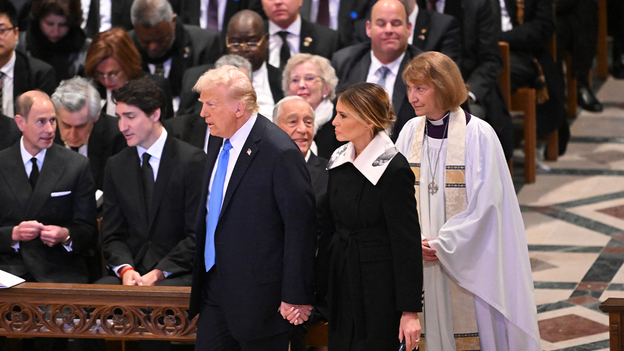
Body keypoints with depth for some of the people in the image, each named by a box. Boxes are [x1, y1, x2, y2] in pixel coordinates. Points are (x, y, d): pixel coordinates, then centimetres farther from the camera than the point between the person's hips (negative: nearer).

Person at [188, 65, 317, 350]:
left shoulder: (280, 153, -19)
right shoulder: (218, 141, 8)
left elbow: (301, 227, -18)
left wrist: (296, 296, -17)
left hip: (258, 294, -8)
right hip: (214, 289, 8)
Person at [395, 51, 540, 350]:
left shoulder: (478, 135, -10)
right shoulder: (410, 132, 5)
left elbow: (485, 202, -12)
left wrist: (442, 245, -14)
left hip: (466, 259, -4)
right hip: (419, 259, 4)